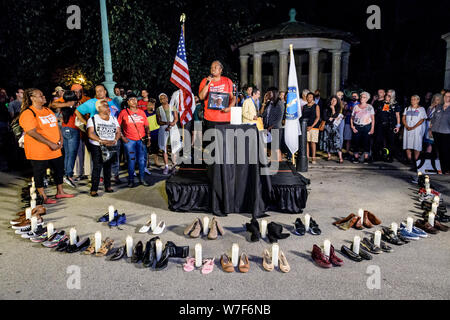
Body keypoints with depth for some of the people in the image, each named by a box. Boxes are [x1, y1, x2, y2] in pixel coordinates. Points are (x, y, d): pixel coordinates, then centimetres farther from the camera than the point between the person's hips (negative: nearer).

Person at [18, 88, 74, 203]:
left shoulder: (48, 110, 12)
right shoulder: (28, 113, -13)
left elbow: (56, 125, 16)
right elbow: (32, 132, -21)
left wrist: (61, 138, -1)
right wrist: (50, 143, -23)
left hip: (55, 149, 8)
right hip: (39, 150, -8)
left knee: (59, 169, 14)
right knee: (39, 173, 5)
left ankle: (60, 192, 30)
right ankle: (43, 197, 18)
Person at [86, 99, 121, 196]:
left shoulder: (114, 119, 15)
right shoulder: (93, 119, 1)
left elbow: (118, 132, 9)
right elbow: (90, 134, -10)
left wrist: (115, 140, -11)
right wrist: (102, 141, -21)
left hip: (112, 147, 4)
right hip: (97, 147, -4)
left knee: (108, 167, 7)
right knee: (97, 167, -10)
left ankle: (108, 186, 17)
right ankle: (94, 189, -6)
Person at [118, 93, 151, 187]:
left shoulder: (142, 112, 8)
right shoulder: (123, 112, 1)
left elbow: (146, 126, 11)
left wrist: (148, 138, 4)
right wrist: (122, 137, -2)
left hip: (141, 140, 2)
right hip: (129, 140, -2)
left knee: (142, 160, 4)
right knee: (131, 160, 2)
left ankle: (142, 179, 17)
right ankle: (131, 180, 15)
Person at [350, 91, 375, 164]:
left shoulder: (370, 107, 5)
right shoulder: (356, 107, 10)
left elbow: (373, 119, 2)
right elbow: (352, 118, 12)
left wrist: (372, 128, -7)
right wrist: (352, 126, -2)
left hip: (366, 127, -1)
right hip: (357, 127, 1)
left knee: (366, 143, -3)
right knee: (356, 142, 0)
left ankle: (366, 158, 3)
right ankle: (356, 158, 8)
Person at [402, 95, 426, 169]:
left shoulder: (421, 109, 2)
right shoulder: (407, 108, 14)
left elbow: (422, 120, -6)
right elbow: (403, 118, 10)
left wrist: (413, 127, -15)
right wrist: (406, 126, -7)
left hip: (417, 129, -4)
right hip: (407, 129, 4)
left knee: (417, 145, -7)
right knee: (407, 144, 0)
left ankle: (415, 162, -3)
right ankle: (409, 162, 5)